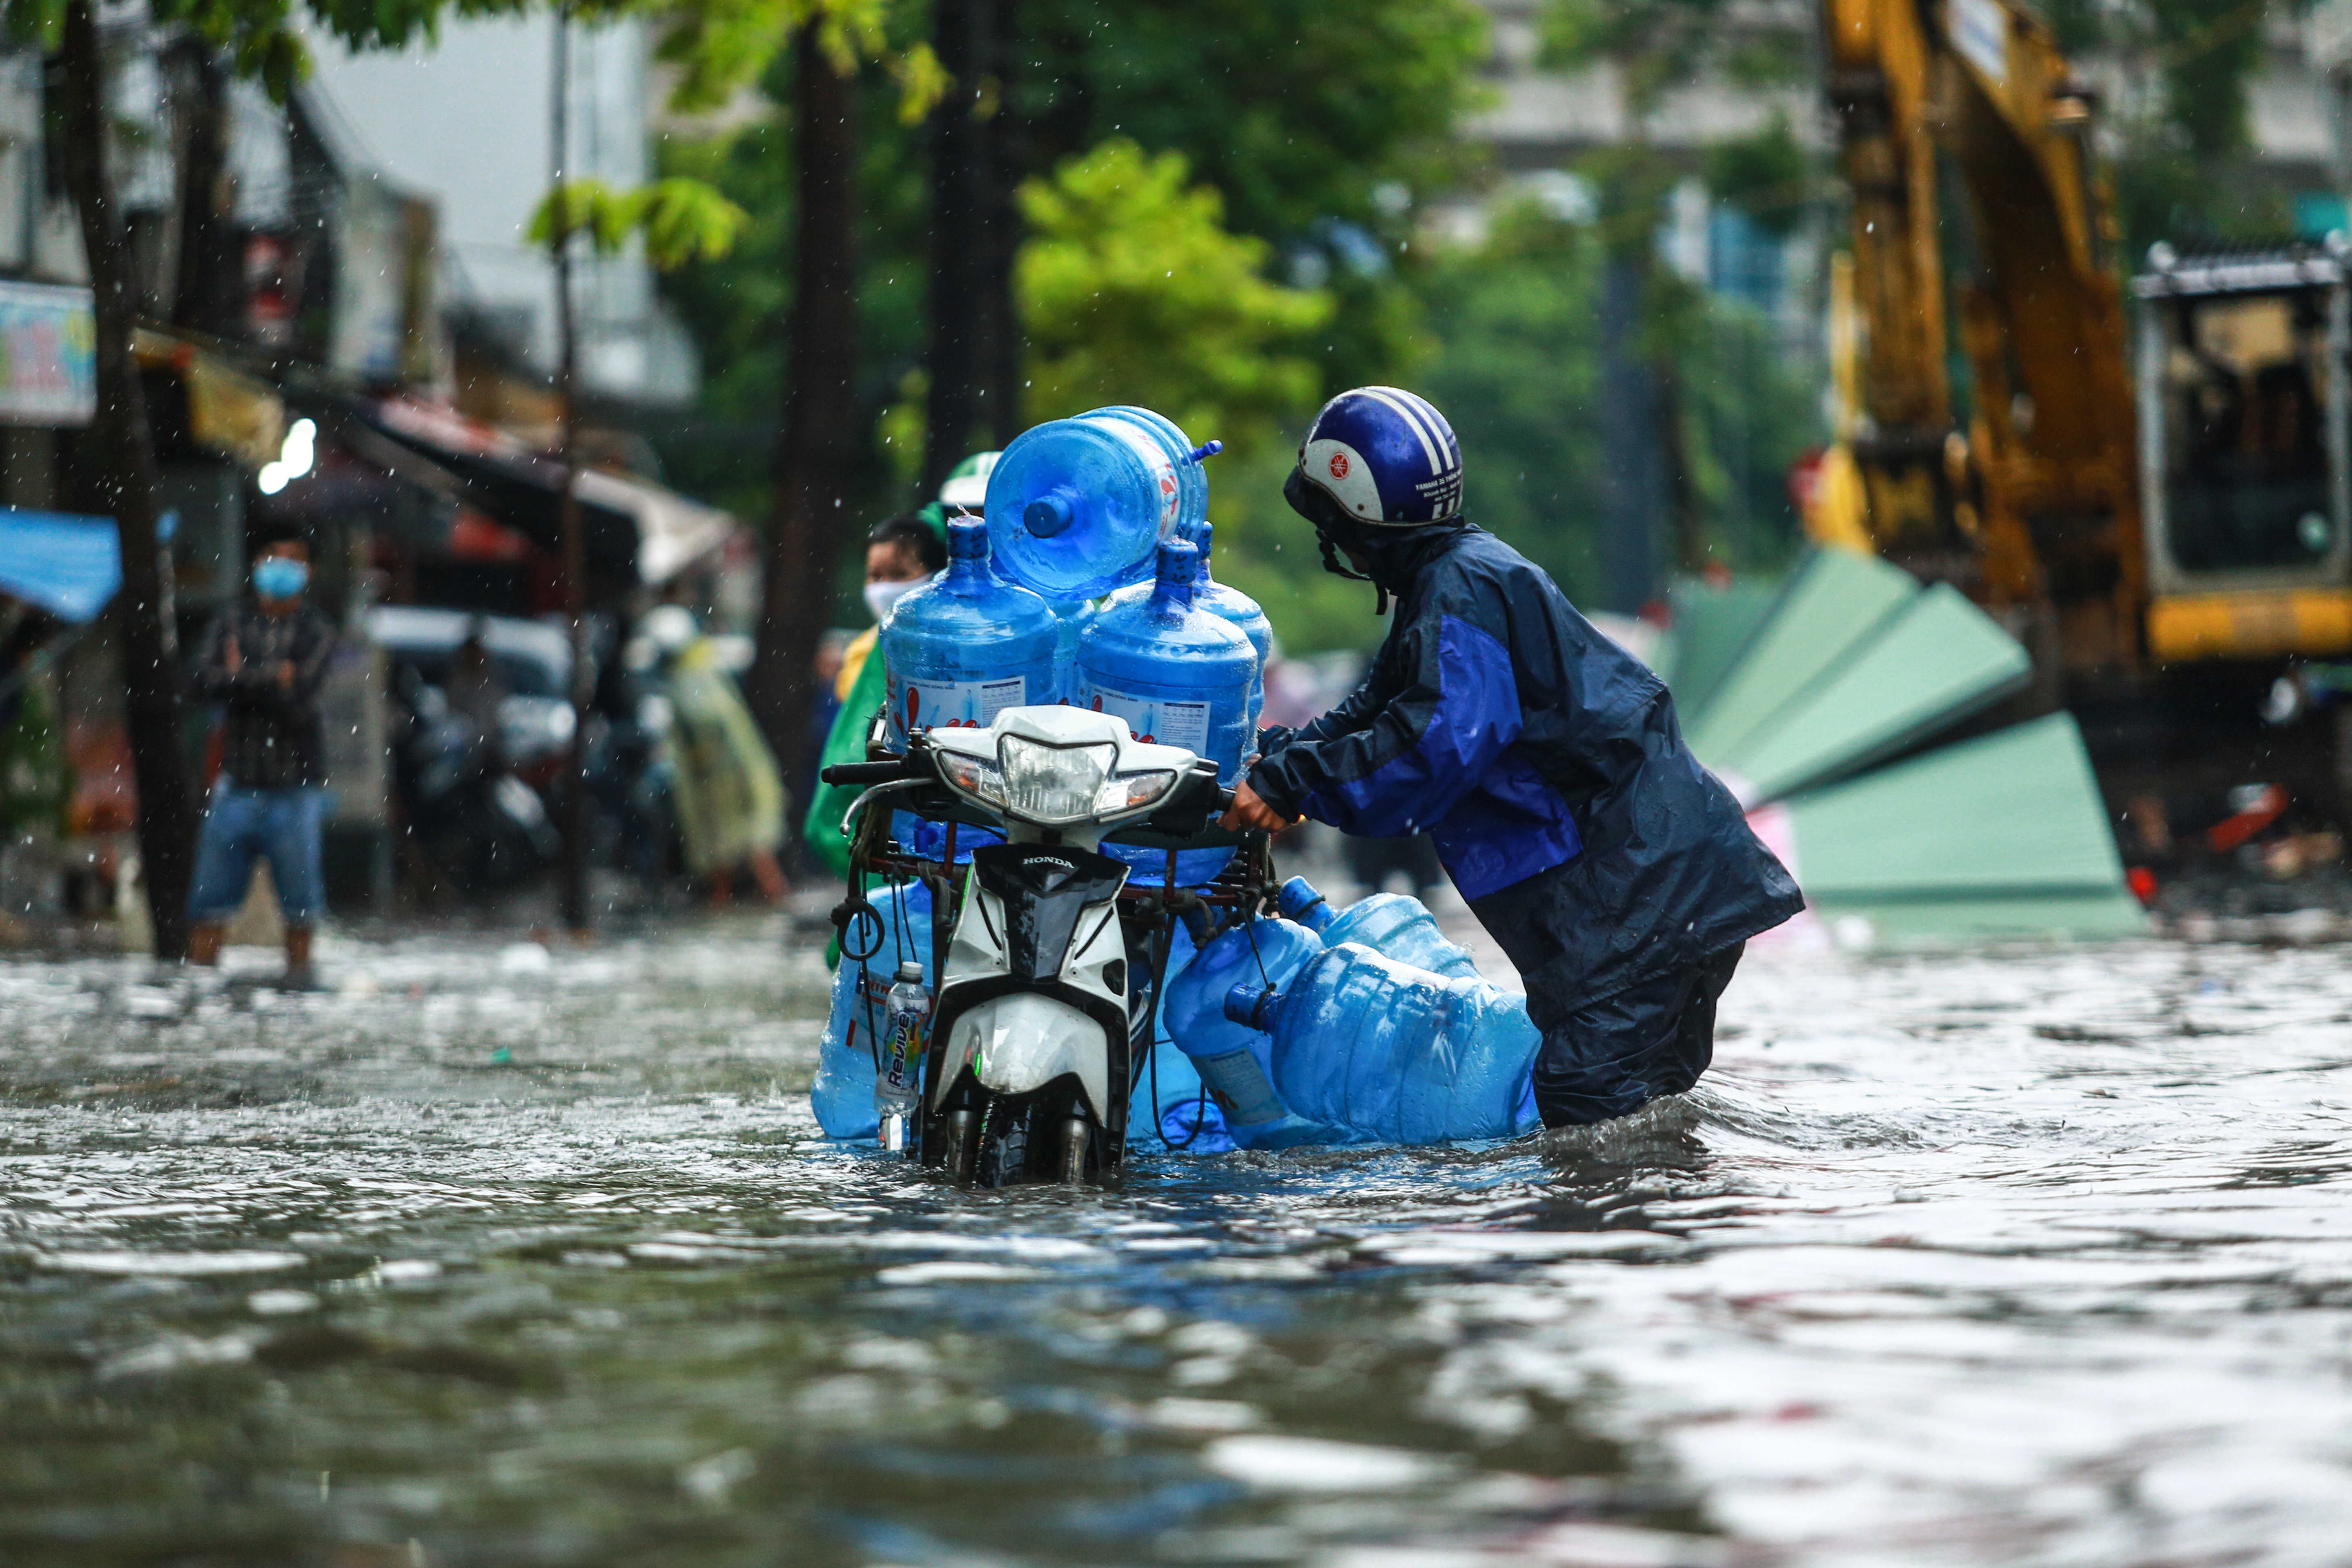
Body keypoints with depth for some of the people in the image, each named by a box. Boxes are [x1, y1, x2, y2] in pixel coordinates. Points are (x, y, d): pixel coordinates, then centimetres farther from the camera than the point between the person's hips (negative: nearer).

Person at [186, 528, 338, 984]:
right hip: (238, 779, 2)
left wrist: (242, 678, -5)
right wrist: (272, 678, -12)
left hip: (295, 781, -1)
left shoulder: (316, 632, 2)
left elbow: (301, 695, -12)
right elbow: (205, 680, -7)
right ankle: (201, 966, 8)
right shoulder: (232, 623, 9)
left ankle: (299, 965, 16)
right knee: (210, 894, 0)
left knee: (299, 891, 3)